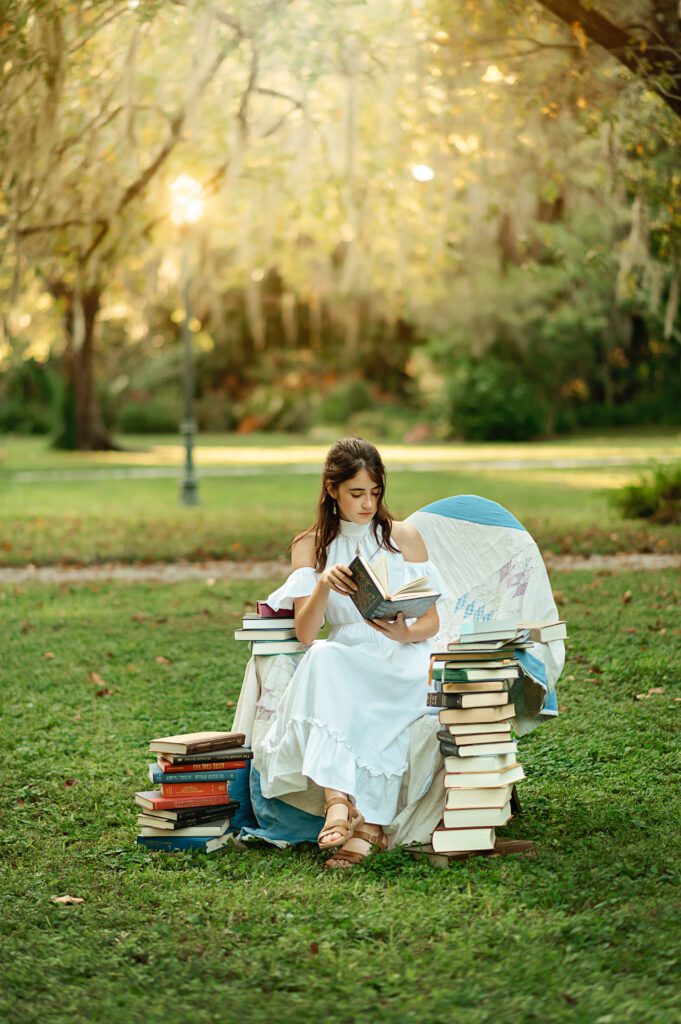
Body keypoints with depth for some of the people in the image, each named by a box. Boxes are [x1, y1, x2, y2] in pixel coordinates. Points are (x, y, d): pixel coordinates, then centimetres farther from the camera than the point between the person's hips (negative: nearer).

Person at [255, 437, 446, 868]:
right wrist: (323, 585, -21)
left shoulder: (405, 537, 8)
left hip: (403, 660, 0)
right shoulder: (310, 546, 9)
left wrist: (406, 633, -17)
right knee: (321, 658, -36)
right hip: (343, 662, 1)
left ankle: (365, 826, -40)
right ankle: (337, 797, -47)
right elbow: (305, 634, -2)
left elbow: (432, 622, 7)